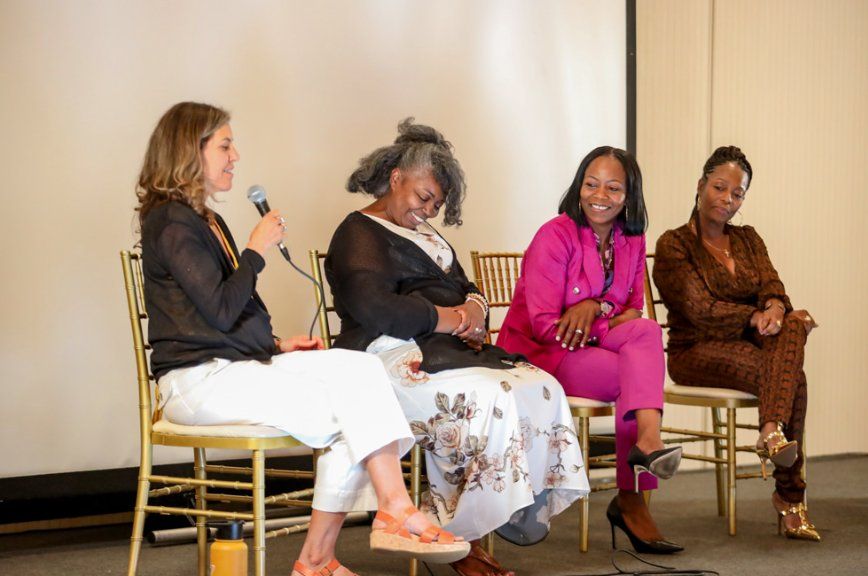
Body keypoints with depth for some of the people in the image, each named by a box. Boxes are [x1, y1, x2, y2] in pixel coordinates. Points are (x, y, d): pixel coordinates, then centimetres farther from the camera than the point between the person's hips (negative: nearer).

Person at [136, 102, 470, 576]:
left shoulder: (205, 220, 23)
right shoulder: (171, 222, -8)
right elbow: (221, 311, -17)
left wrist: (276, 346, 9)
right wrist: (257, 250, -6)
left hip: (239, 363, 9)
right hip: (200, 379, -9)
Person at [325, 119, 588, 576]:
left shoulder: (428, 238, 29)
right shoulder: (359, 233, -1)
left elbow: (466, 289, 28)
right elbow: (372, 307, -17)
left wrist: (474, 308, 2)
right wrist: (448, 319, -11)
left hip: (446, 350, 9)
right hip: (391, 356, -9)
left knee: (543, 389, -16)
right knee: (488, 400, -33)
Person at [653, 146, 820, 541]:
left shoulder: (748, 239, 18)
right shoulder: (674, 245, -1)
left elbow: (774, 289, 2)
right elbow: (700, 310, -12)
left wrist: (775, 309, -22)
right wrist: (758, 316, -19)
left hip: (749, 345, 5)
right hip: (696, 352, -5)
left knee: (793, 325, -31)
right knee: (793, 378, -30)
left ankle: (772, 433, -40)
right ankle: (789, 498, -35)